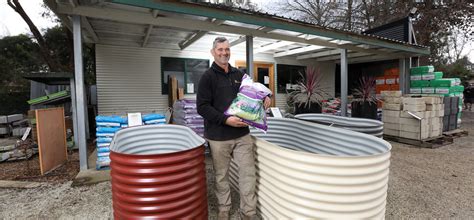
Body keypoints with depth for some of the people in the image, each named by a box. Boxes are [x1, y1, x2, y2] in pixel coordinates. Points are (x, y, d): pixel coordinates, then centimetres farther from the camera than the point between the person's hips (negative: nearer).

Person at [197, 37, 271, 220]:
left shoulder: (239, 74, 12)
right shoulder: (208, 76, -4)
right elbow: (202, 107, -11)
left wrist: (263, 97, 1)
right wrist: (226, 120, -22)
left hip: (242, 133, 4)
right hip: (219, 136, -4)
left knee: (248, 173, 6)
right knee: (221, 175, 10)